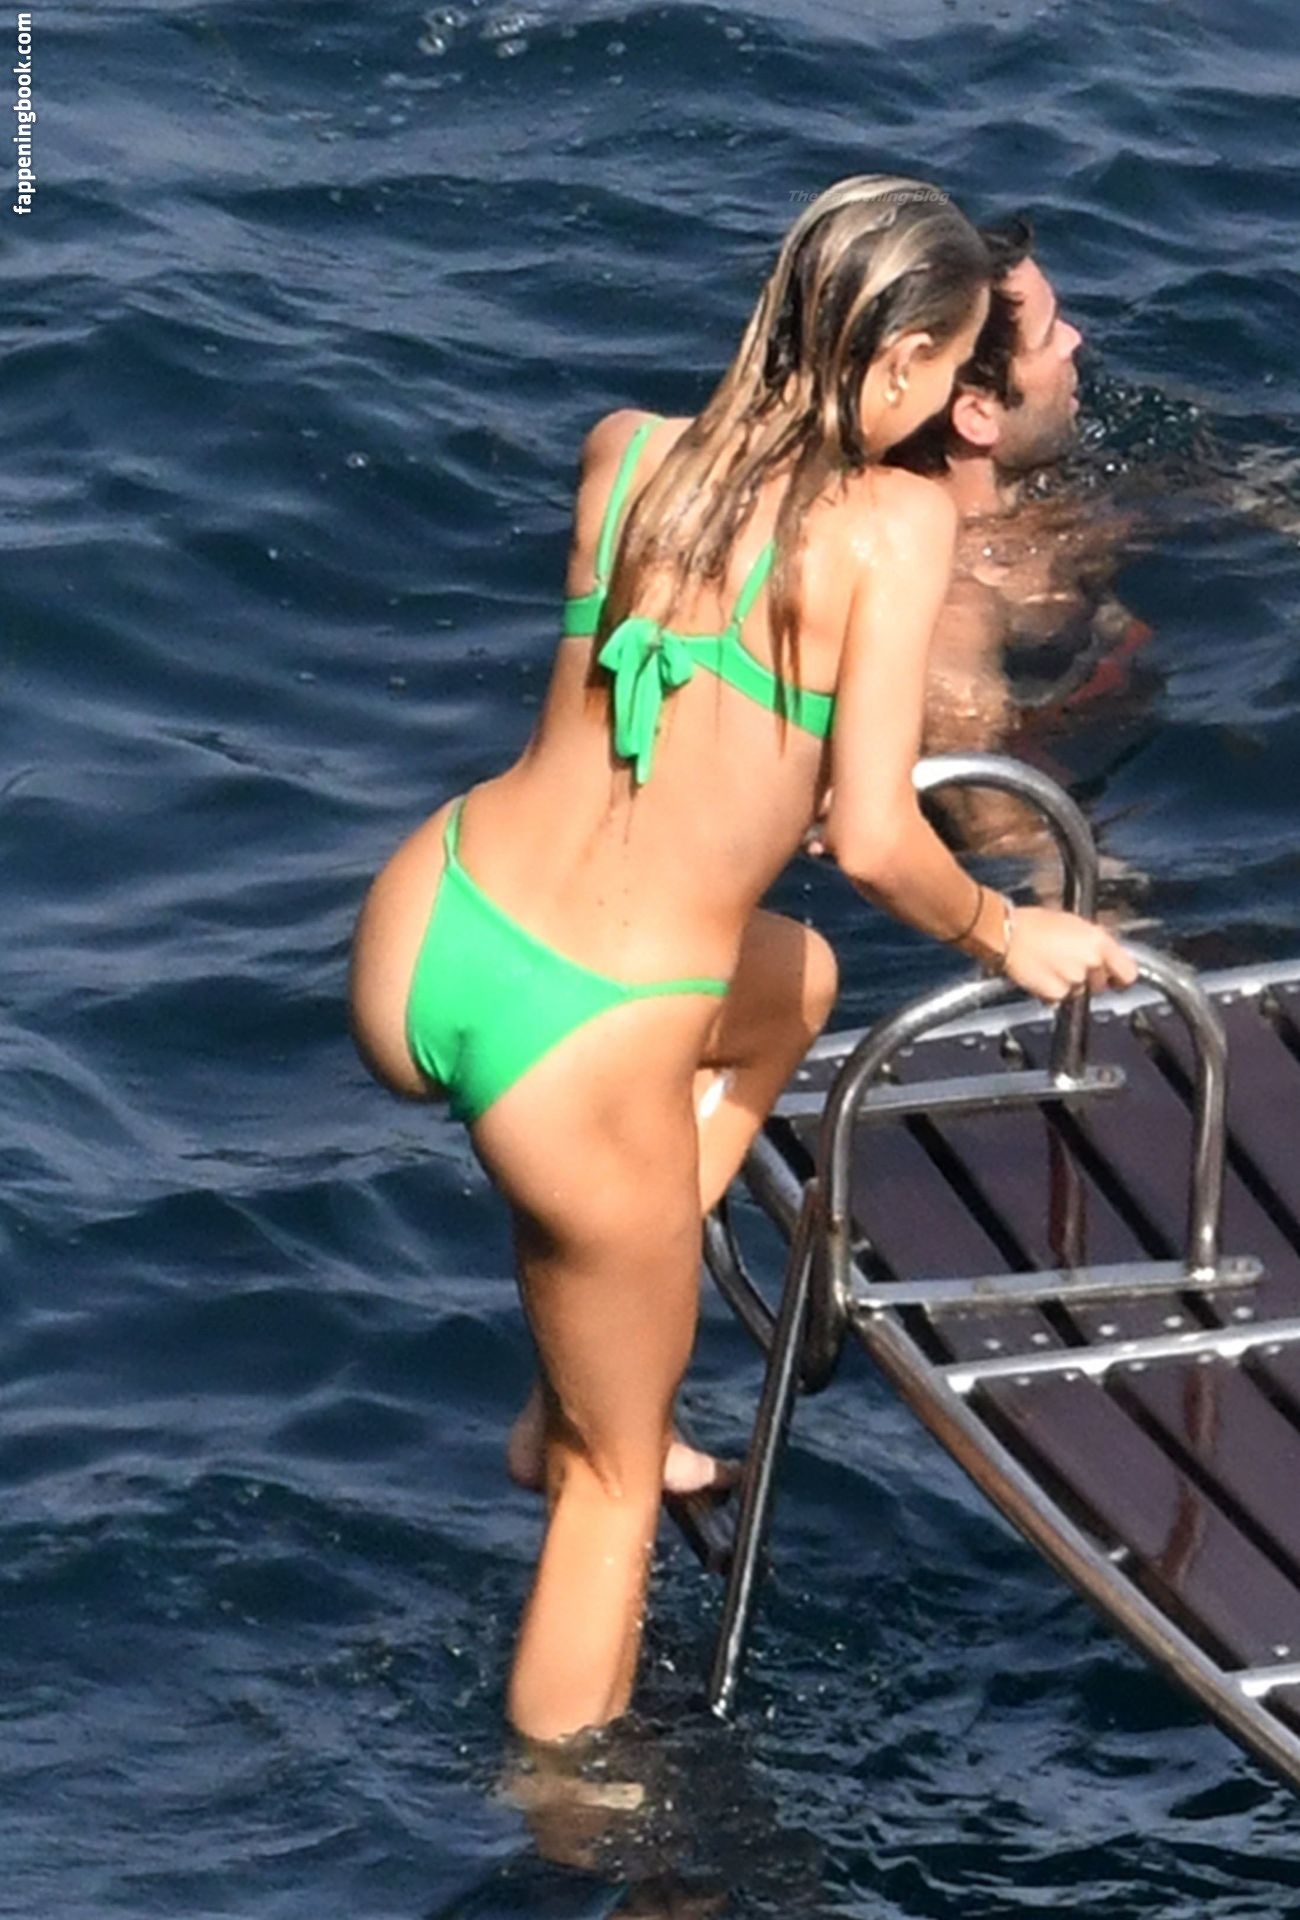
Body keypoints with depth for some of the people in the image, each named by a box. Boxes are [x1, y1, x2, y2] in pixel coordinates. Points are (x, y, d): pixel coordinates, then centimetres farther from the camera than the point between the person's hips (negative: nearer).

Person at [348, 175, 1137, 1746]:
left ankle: (578, 1392, 35)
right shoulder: (897, 519, -10)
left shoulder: (622, 451, 6)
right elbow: (871, 841, -17)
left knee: (793, 983, 34)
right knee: (617, 1472, 18)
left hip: (415, 955, 6)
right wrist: (1006, 937, 2)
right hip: (582, 1055, -6)